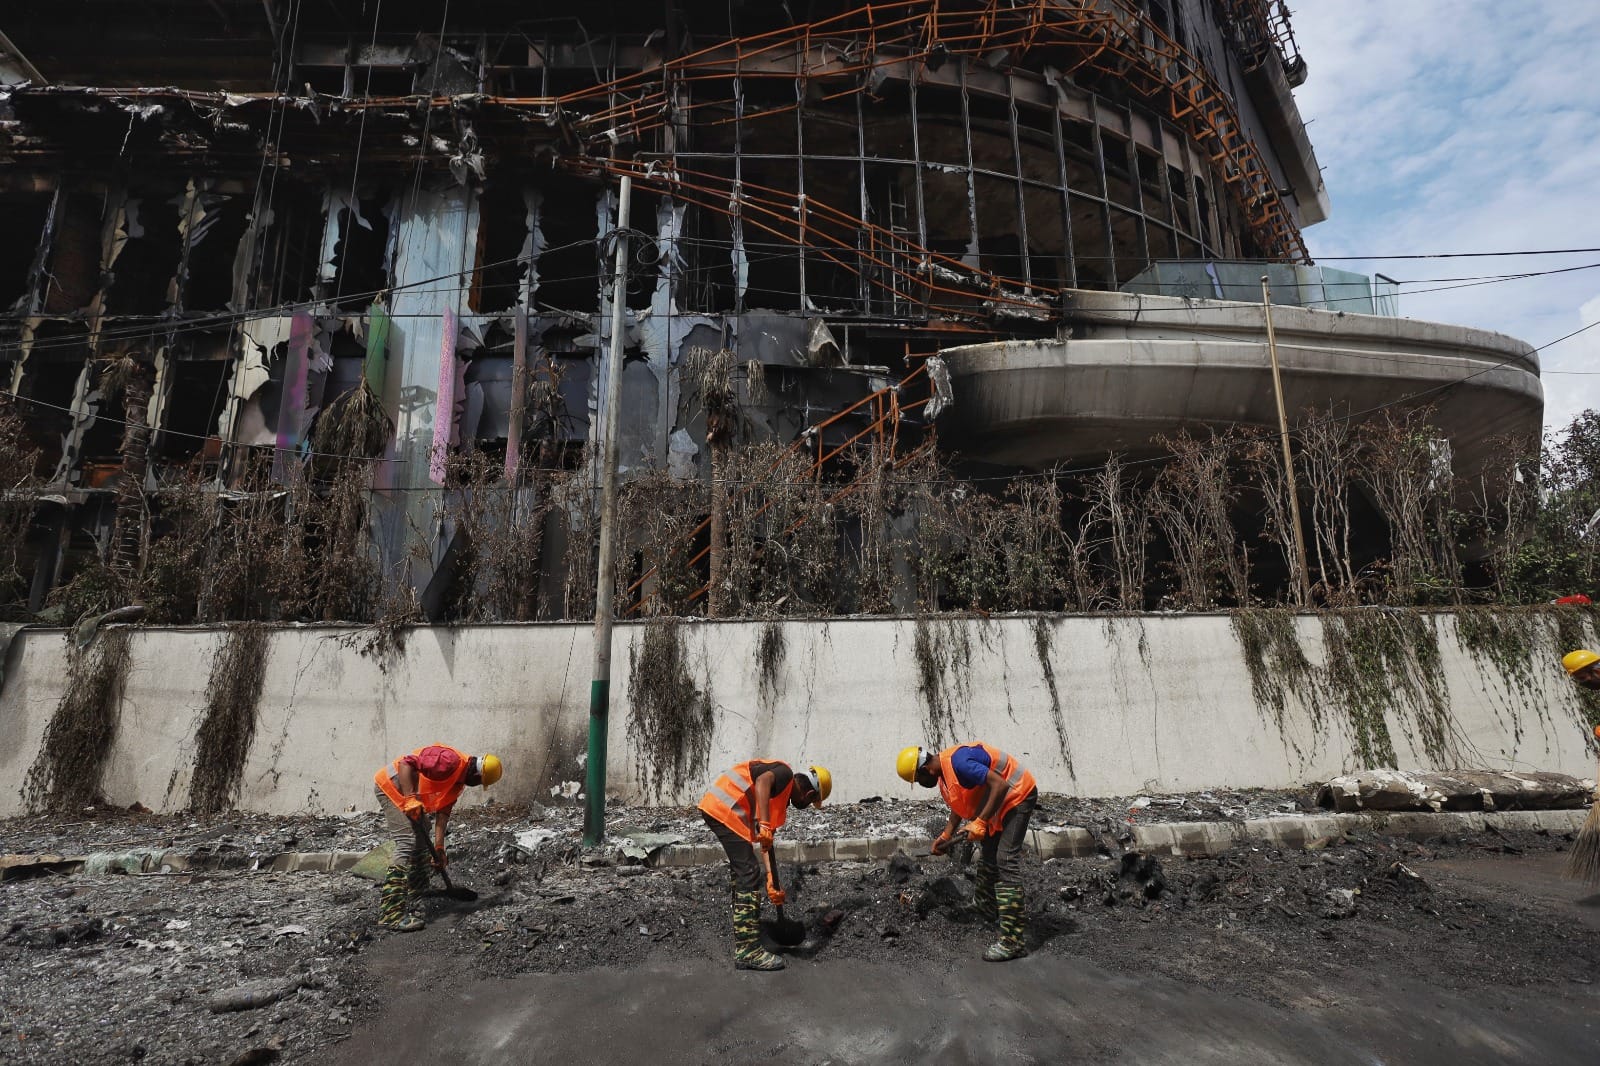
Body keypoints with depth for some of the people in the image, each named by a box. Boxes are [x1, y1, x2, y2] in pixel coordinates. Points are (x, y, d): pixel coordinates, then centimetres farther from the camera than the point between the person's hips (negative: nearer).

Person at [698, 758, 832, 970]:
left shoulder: (781, 800, 21)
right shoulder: (786, 774, -4)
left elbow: (767, 842, 22)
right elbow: (762, 781, -27)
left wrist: (772, 884, 21)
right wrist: (764, 824, -32)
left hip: (713, 807, 11)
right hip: (723, 810, -11)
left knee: (740, 869, 25)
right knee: (749, 874, -9)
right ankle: (748, 951, -7)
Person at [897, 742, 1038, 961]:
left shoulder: (958, 763, -29)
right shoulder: (943, 770, 2)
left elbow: (1000, 785, -32)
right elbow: (960, 804, 16)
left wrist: (980, 822, -29)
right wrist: (946, 835, 10)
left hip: (1017, 795, -10)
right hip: (998, 802, 10)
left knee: (1006, 861, -15)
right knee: (987, 856, 20)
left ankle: (1014, 940, -16)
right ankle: (988, 909, 40)